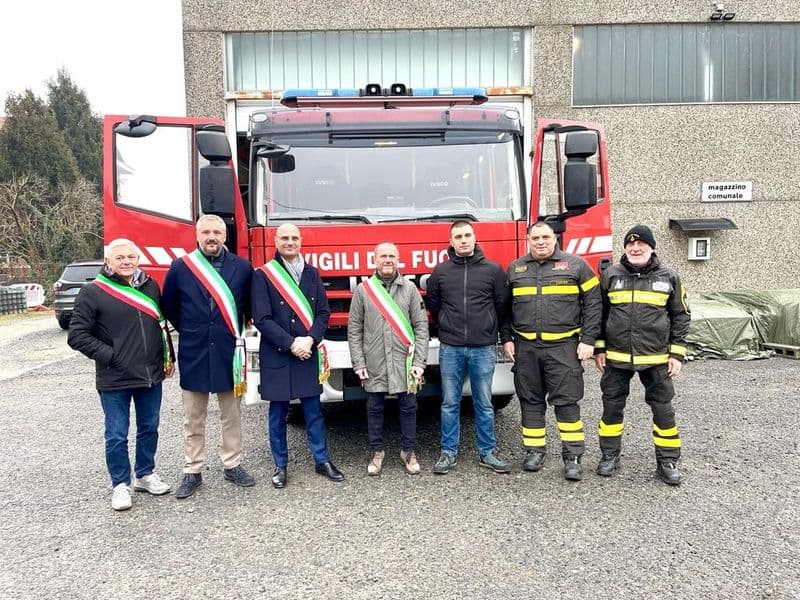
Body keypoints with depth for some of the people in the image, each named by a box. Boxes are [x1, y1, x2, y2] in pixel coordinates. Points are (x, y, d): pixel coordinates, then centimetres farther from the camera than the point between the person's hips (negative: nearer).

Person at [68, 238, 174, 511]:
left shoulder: (150, 286, 7)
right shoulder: (93, 293, -8)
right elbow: (77, 335, -8)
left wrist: (168, 357, 12)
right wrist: (108, 356, -14)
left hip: (151, 376, 5)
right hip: (114, 381, -4)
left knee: (149, 428, 16)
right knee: (117, 436, 6)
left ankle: (145, 474, 34)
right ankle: (121, 484, 24)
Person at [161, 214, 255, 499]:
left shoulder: (242, 267, -1)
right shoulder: (180, 267, -2)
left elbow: (250, 305, 11)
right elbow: (169, 306, 10)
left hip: (230, 353, 1)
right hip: (193, 354, 0)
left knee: (232, 415, 11)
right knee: (193, 419, 9)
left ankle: (232, 464, 25)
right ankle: (192, 471, 21)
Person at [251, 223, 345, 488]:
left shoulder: (312, 273, 8)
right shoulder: (263, 275, -4)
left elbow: (323, 312, 5)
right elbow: (262, 318, -9)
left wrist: (310, 340, -11)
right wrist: (291, 344, -15)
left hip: (308, 354, 3)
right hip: (276, 356, -3)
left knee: (313, 410, 9)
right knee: (278, 413, 8)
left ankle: (322, 460, 22)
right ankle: (280, 465, 22)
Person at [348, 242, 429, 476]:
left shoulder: (410, 289, 2)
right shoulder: (363, 290, 2)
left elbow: (421, 327, 1)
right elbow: (354, 329, 3)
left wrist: (419, 362, -6)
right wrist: (358, 364, -3)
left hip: (404, 362, 0)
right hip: (374, 364, 0)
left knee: (408, 407, 8)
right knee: (374, 408, 10)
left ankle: (408, 451, 24)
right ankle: (376, 452, 26)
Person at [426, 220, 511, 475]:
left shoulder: (493, 270, 1)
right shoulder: (440, 271, 4)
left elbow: (502, 305, 9)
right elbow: (432, 304, 16)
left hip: (483, 348, 0)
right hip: (450, 348, 1)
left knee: (484, 404, 9)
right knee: (450, 404, 7)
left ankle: (487, 452, 21)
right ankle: (448, 453, 19)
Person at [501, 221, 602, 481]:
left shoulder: (576, 265, 1)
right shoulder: (514, 269, 10)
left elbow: (593, 303, -1)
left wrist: (588, 340, -7)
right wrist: (507, 339, 7)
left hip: (563, 346, -3)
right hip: (525, 347, 3)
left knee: (566, 401, 0)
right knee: (530, 401, 10)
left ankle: (573, 456, 10)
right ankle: (535, 451, 22)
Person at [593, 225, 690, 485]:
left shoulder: (669, 277, 0)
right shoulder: (611, 275, 2)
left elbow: (680, 316, 4)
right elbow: (599, 313, 7)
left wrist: (677, 354, -2)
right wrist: (599, 349, 4)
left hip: (656, 359, -1)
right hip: (616, 358, 1)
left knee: (663, 409, 6)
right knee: (612, 406, 9)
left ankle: (667, 461, 21)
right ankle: (609, 455, 25)